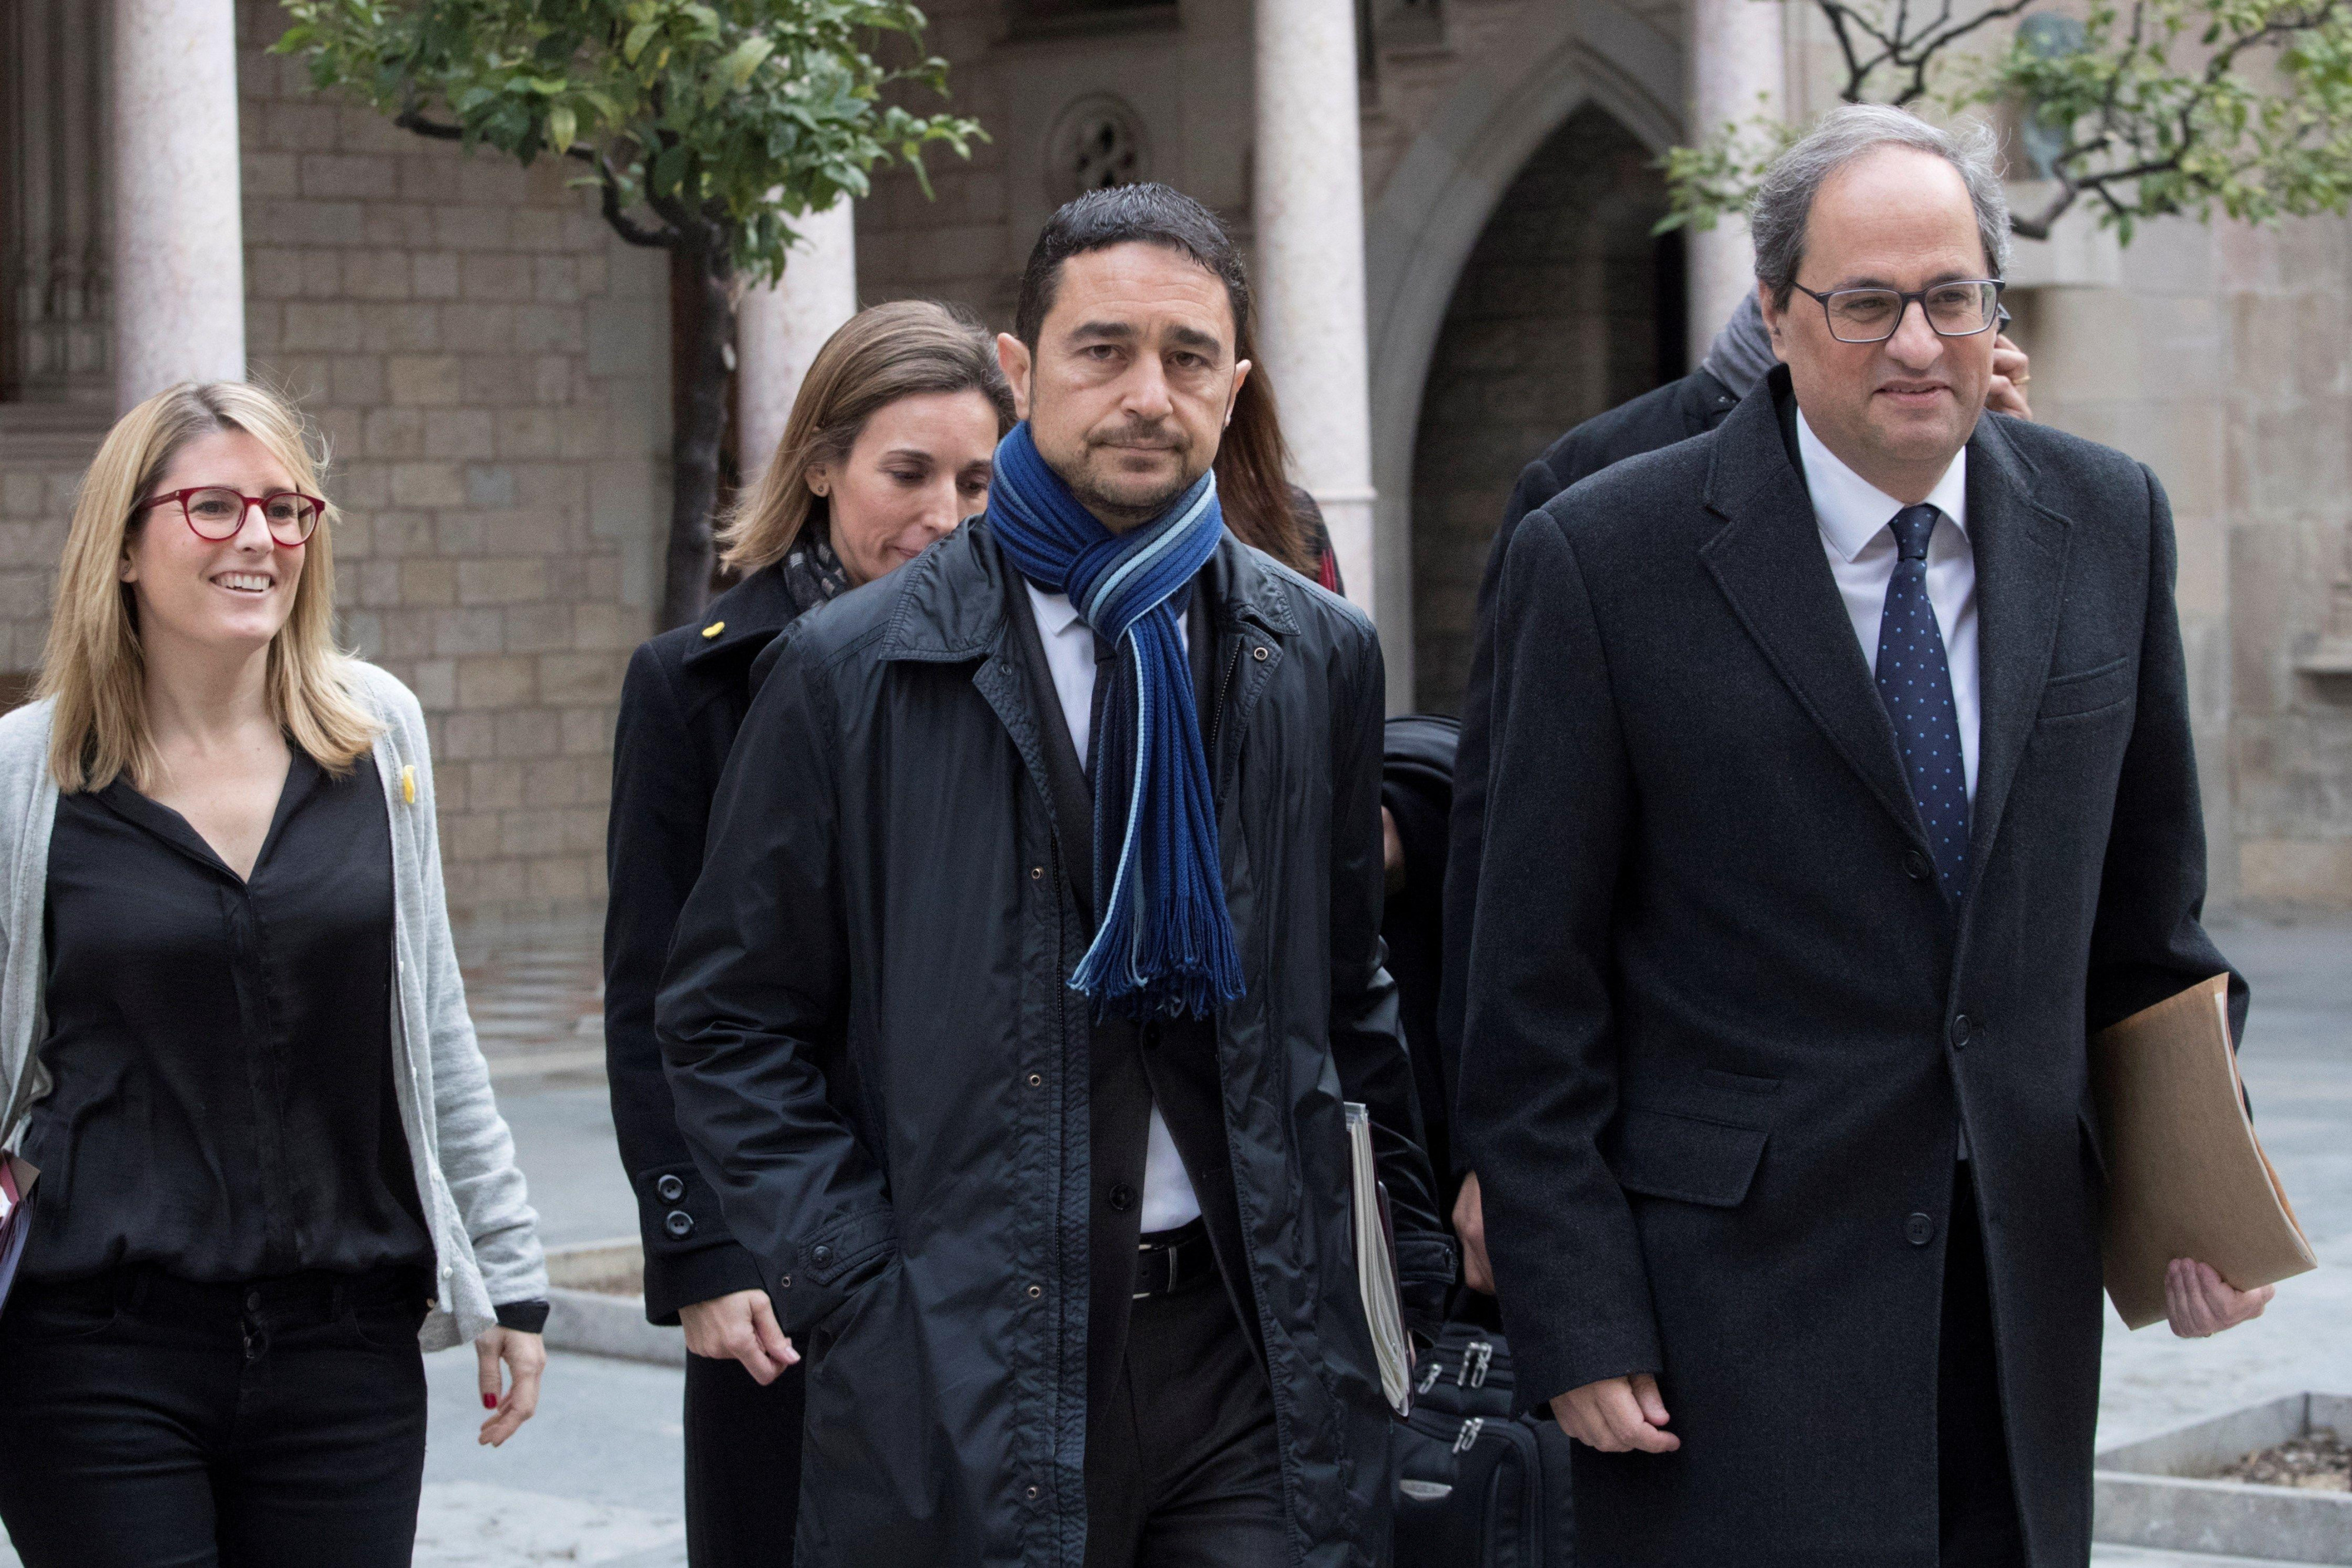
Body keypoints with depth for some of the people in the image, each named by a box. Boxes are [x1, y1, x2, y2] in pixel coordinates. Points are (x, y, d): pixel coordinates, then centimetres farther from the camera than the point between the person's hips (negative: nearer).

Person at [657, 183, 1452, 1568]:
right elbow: (732, 1022, 2)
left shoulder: (1321, 658, 10)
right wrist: (853, 1287, -7)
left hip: (1258, 1354, 2)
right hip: (961, 1376, -2)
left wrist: (1404, 1248, 10)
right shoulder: (852, 671, 0)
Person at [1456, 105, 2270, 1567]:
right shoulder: (1607, 557, -8)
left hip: (2024, 1268, 4)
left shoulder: (2110, 521, 6)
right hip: (1737, 1285, -4)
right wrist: (1575, 1318, -9)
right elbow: (1535, 989, -6)